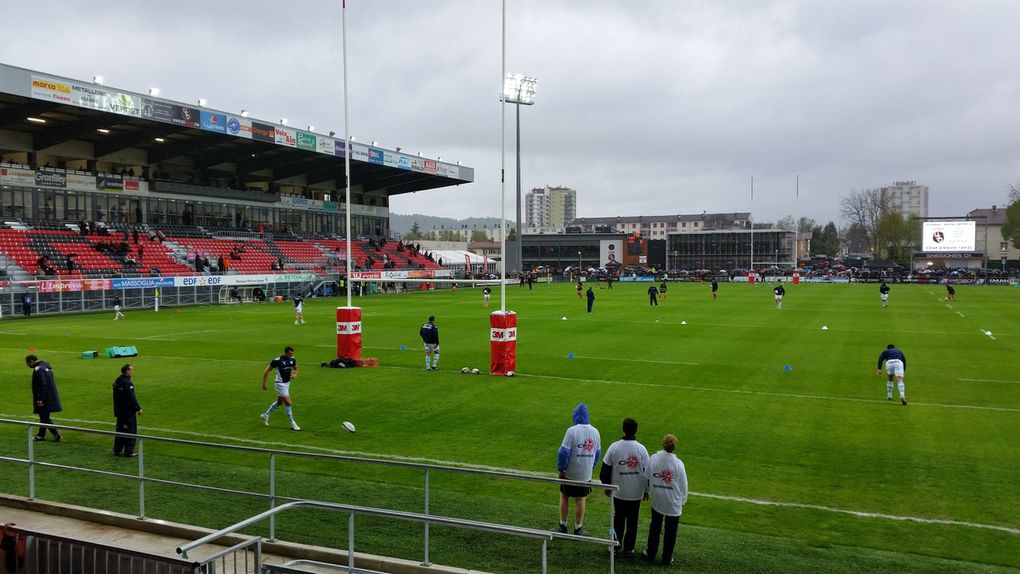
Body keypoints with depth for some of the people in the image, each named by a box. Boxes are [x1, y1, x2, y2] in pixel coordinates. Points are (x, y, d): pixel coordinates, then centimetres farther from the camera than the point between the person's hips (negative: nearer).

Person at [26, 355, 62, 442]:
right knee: (44, 416, 17)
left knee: (44, 417, -3)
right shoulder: (46, 366, 12)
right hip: (50, 397, 10)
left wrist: (40, 399, -22)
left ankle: (56, 434, -6)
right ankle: (41, 435, 26)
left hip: (44, 399, -10)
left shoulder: (38, 370, -19)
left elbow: (43, 385, -25)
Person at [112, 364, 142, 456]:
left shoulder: (117, 381, 10)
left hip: (119, 411, 9)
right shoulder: (127, 383, -20)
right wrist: (138, 408, -12)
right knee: (131, 431, -1)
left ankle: (117, 450, 21)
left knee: (120, 430, 16)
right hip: (128, 411, -9)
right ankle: (129, 451, 1)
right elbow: (132, 398, -21)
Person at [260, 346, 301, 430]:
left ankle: (266, 415, 41)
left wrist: (295, 375, -4)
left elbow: (295, 368, 18)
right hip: (280, 384, -8)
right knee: (288, 403, -8)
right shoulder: (277, 361, -21)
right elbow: (266, 371, -12)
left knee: (279, 402, 21)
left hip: (287, 383, 8)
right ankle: (292, 424, 3)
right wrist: (265, 383, -12)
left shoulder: (292, 360, -2)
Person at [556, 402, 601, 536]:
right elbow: (597, 453, 7)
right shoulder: (595, 432, -1)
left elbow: (564, 452, -17)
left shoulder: (572, 431, -17)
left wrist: (561, 469, -5)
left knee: (564, 497, 14)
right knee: (580, 500, 13)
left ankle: (562, 526, 20)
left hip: (570, 473, -3)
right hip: (586, 474, 3)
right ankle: (578, 529, 19)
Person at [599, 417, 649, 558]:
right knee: (632, 521, 12)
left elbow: (605, 470, -4)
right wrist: (647, 490, 13)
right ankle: (629, 548, 17)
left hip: (619, 492, 0)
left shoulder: (614, 447, -11)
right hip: (636, 492, 0)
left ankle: (616, 545, 22)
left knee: (618, 519, 17)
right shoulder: (642, 449, -9)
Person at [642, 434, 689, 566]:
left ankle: (651, 553, 29)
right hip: (674, 502, -2)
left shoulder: (653, 459, -12)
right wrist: (682, 500, 8)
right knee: (670, 530, 13)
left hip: (657, 500, 2)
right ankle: (667, 558, 23)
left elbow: (646, 477, 1)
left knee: (655, 527, 19)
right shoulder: (678, 464, -18)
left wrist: (646, 490, 20)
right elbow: (683, 484, -8)